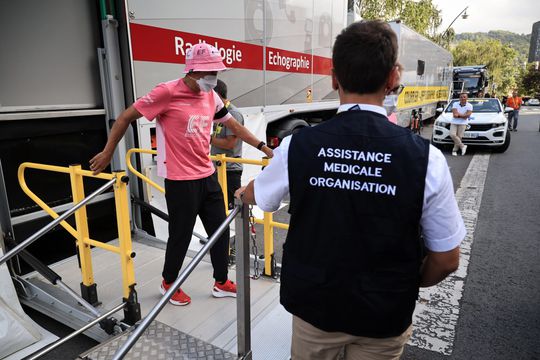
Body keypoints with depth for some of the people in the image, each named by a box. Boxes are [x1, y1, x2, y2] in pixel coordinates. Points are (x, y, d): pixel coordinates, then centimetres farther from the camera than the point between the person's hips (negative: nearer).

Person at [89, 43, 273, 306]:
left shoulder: (211, 96, 6)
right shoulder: (168, 92, -15)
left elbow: (233, 125, 16)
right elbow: (126, 117, -7)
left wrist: (263, 147, 15)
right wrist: (107, 153, -2)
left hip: (208, 177, 7)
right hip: (180, 181, -7)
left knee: (221, 230, 13)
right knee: (181, 236, 7)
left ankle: (221, 283, 32)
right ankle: (169, 283, 34)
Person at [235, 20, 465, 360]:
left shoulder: (297, 145, -17)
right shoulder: (425, 157, -18)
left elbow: (256, 196, 4)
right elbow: (446, 260, -9)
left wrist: (242, 193, 28)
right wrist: (406, 286, 12)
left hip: (314, 304, 1)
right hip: (386, 315, 1)